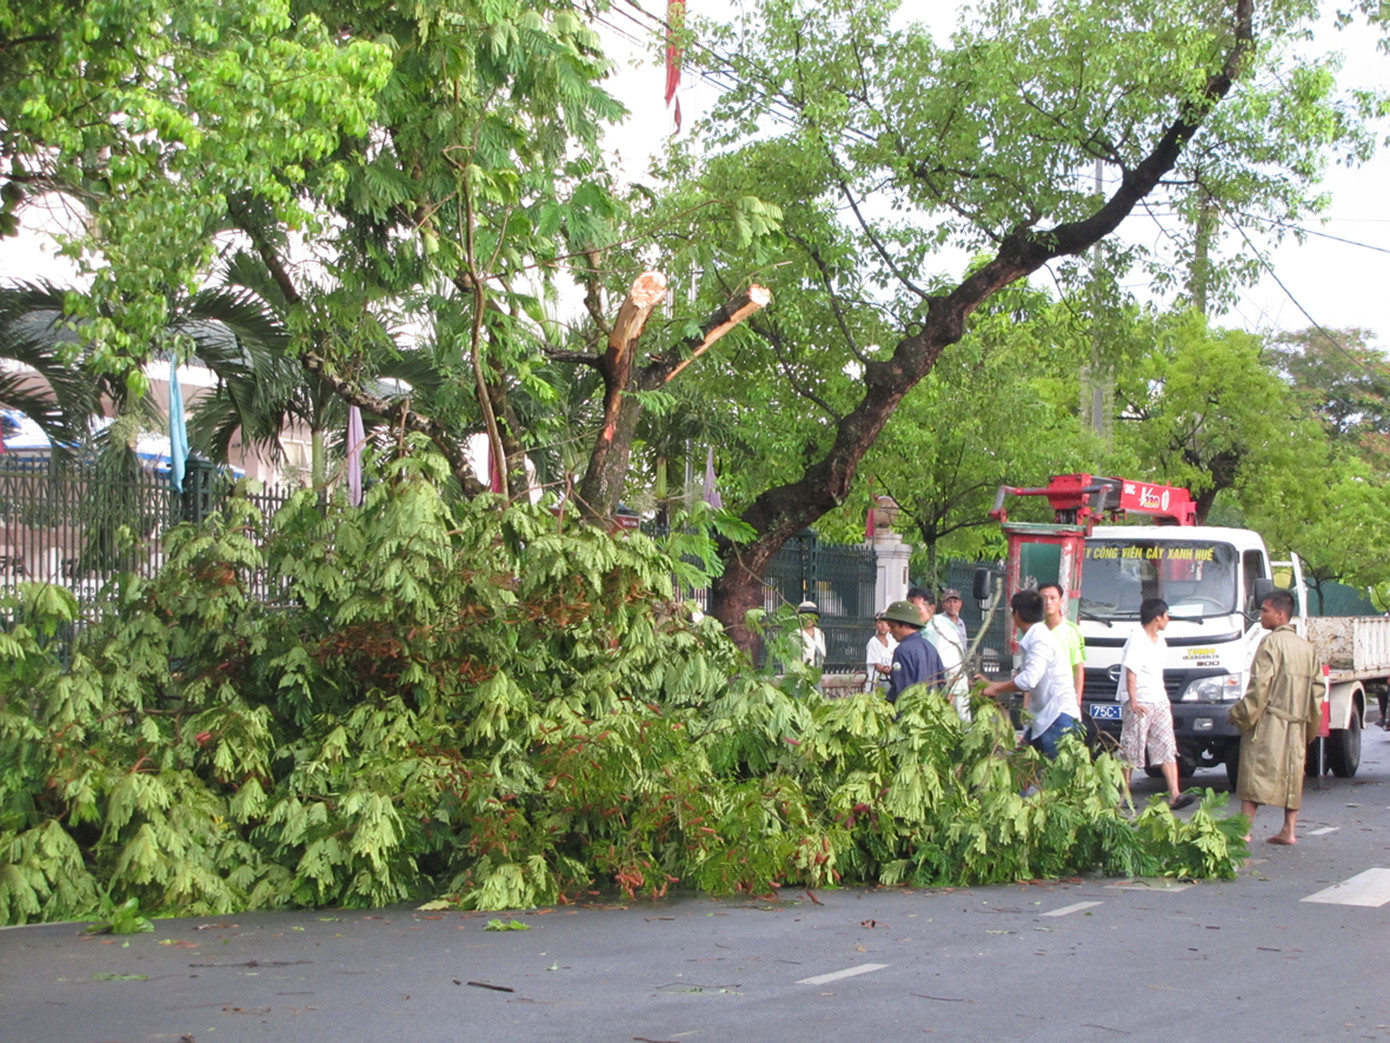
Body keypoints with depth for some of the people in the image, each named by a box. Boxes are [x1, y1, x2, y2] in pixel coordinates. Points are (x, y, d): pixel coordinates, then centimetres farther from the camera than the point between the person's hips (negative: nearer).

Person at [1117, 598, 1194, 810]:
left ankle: (1174, 795, -7)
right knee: (1130, 753, -2)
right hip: (1139, 705, -8)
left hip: (1159, 702, 8)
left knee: (1168, 749, -2)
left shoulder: (1159, 641, 14)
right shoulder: (1136, 641, -13)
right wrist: (1133, 702, -24)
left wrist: (1164, 697, 17)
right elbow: (1131, 673, -18)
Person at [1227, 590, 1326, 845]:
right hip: (1297, 724, 7)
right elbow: (1318, 687, 13)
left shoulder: (1271, 643, -9)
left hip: (1268, 721, -7)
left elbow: (1259, 686, -15)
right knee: (1292, 774, 9)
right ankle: (1289, 831, 9)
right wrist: (1311, 723, 18)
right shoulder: (1307, 647, 13)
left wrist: (1239, 714, -7)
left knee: (1256, 771, -6)